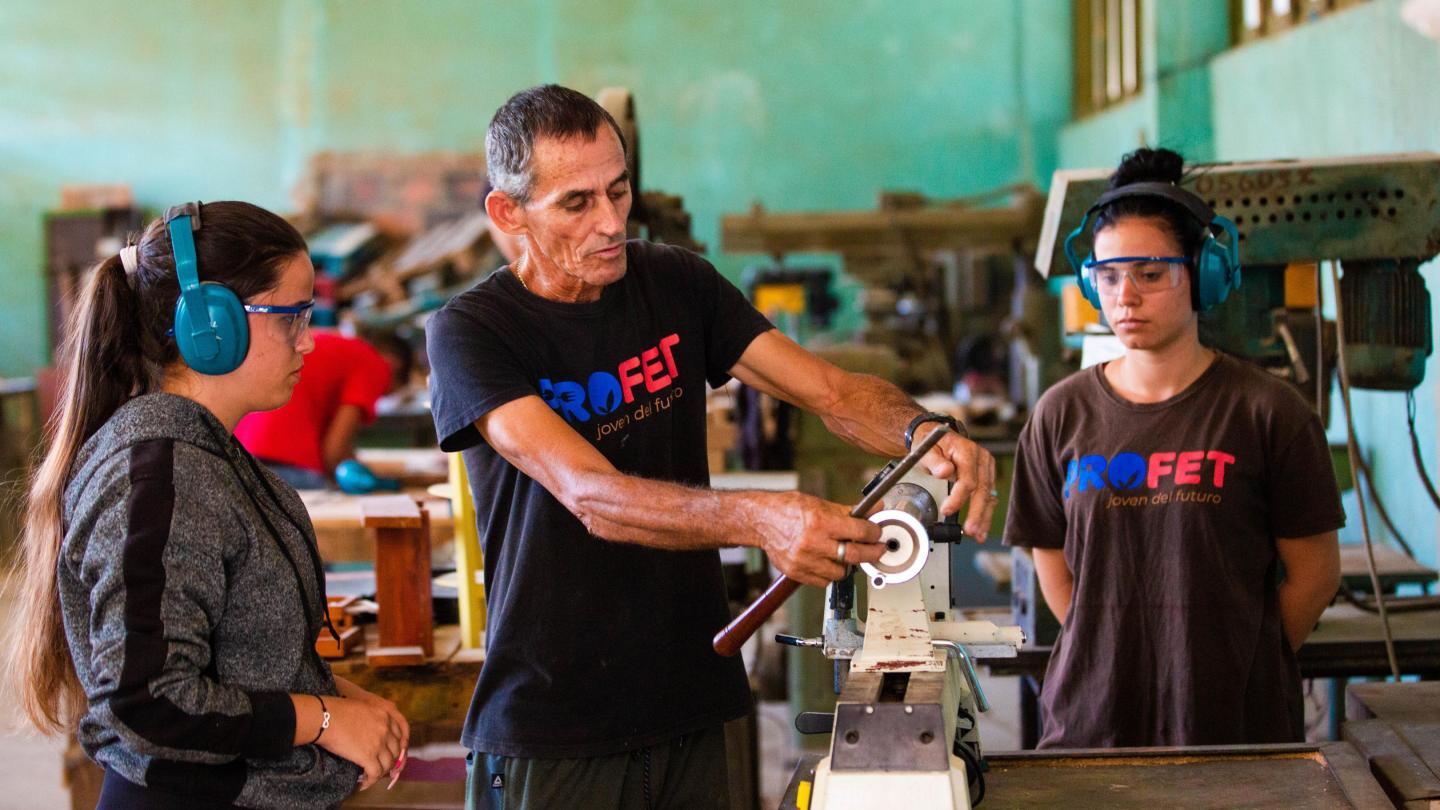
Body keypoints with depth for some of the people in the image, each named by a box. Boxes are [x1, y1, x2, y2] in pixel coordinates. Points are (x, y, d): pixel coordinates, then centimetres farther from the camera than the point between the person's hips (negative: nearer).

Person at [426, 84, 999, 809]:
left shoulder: (676, 284, 4)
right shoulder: (468, 331, -11)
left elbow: (831, 390, -2)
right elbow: (590, 496, -24)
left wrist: (922, 431, -24)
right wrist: (757, 518, -40)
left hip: (689, 711, 4)